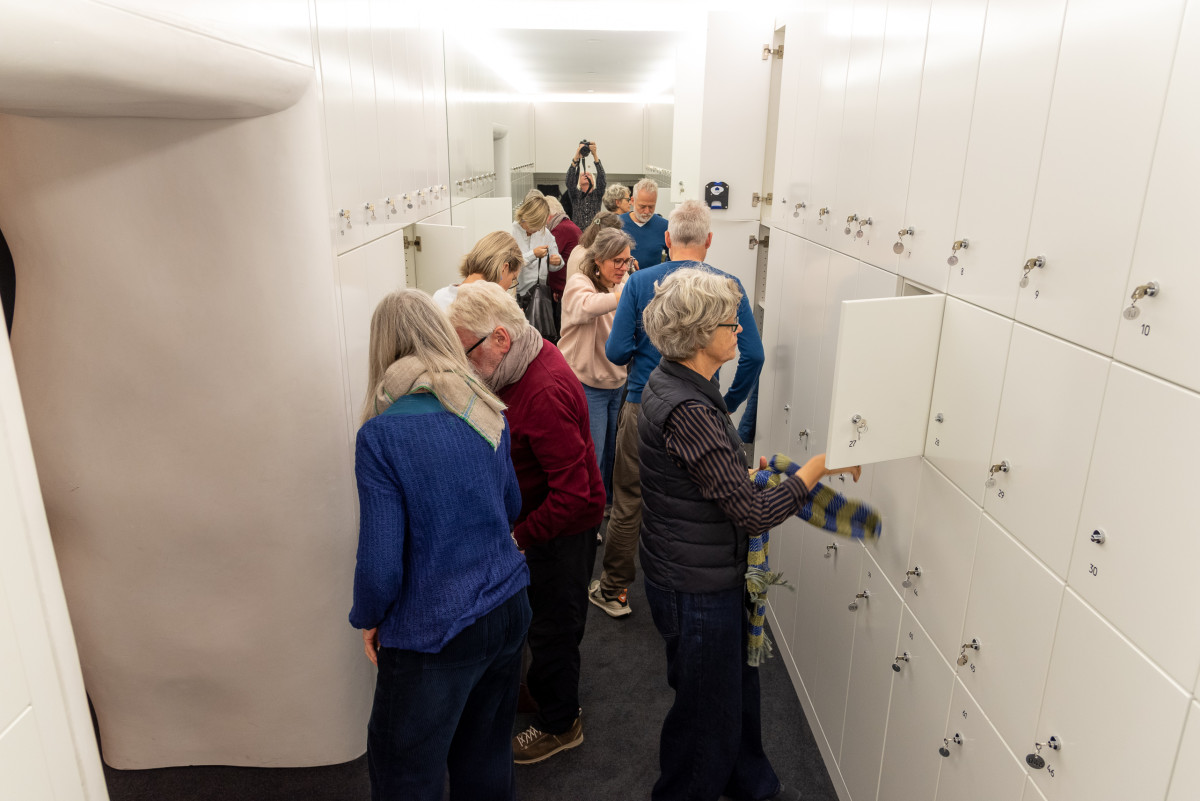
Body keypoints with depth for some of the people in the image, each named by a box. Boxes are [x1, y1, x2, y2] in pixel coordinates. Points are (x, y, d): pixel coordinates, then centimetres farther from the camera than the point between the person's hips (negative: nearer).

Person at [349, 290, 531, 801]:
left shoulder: (380, 435, -17)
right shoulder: (488, 413, -1)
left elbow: (381, 561, -16)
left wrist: (369, 619, 2)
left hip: (433, 636, -5)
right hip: (508, 610, 5)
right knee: (488, 759, 22)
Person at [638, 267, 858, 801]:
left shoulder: (672, 382, 0)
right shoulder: (688, 410, -32)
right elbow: (754, 514, -27)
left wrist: (748, 470, 5)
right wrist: (820, 464, -19)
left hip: (704, 572, 10)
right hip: (696, 588, -10)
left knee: (738, 683, 29)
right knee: (708, 709, 14)